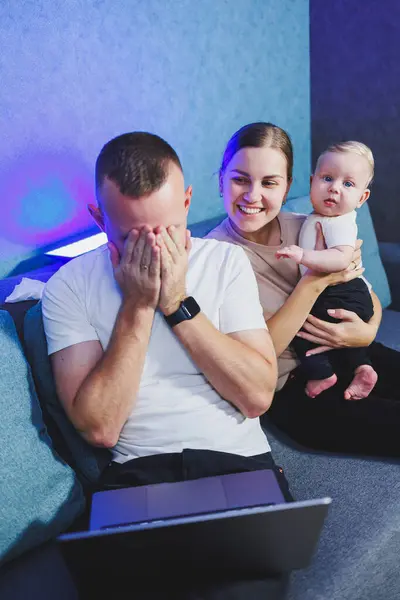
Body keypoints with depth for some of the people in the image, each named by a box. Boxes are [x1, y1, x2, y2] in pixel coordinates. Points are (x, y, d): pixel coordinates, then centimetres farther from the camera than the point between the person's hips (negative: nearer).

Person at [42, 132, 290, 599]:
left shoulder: (225, 260, 1)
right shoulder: (69, 286, -1)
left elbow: (258, 396, -7)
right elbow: (99, 428, -11)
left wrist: (178, 303, -13)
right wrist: (137, 305, -14)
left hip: (239, 460, 1)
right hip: (136, 473, 0)